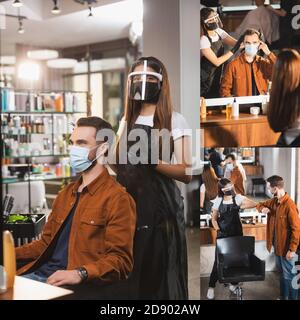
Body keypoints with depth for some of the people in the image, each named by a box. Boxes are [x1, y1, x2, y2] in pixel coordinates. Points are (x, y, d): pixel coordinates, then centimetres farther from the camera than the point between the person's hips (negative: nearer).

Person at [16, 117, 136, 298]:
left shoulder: (117, 198, -6)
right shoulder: (65, 194, 22)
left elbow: (120, 260, -12)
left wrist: (80, 274, -26)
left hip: (81, 285, -7)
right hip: (38, 274, 7)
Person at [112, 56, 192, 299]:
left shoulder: (175, 121, -3)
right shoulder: (126, 122, 15)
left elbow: (187, 174, -10)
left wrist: (152, 161, -23)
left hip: (160, 208, -5)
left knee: (160, 278, 0)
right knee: (128, 277, 10)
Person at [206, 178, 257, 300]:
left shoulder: (238, 198, -3)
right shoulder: (218, 201, -1)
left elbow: (253, 204, -13)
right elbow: (214, 219, 5)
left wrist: (239, 207, -16)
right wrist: (218, 230, -10)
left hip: (236, 233, 1)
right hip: (222, 234, -1)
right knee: (218, 259, -2)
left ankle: (233, 282, 27)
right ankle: (211, 286, 5)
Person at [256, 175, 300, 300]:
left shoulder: (289, 205, -24)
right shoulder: (273, 202, 2)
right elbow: (260, 204, 20)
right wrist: (262, 208, -6)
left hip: (286, 247, -8)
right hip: (277, 245, 8)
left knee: (289, 275, 4)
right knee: (282, 272, 21)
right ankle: (283, 296, 35)